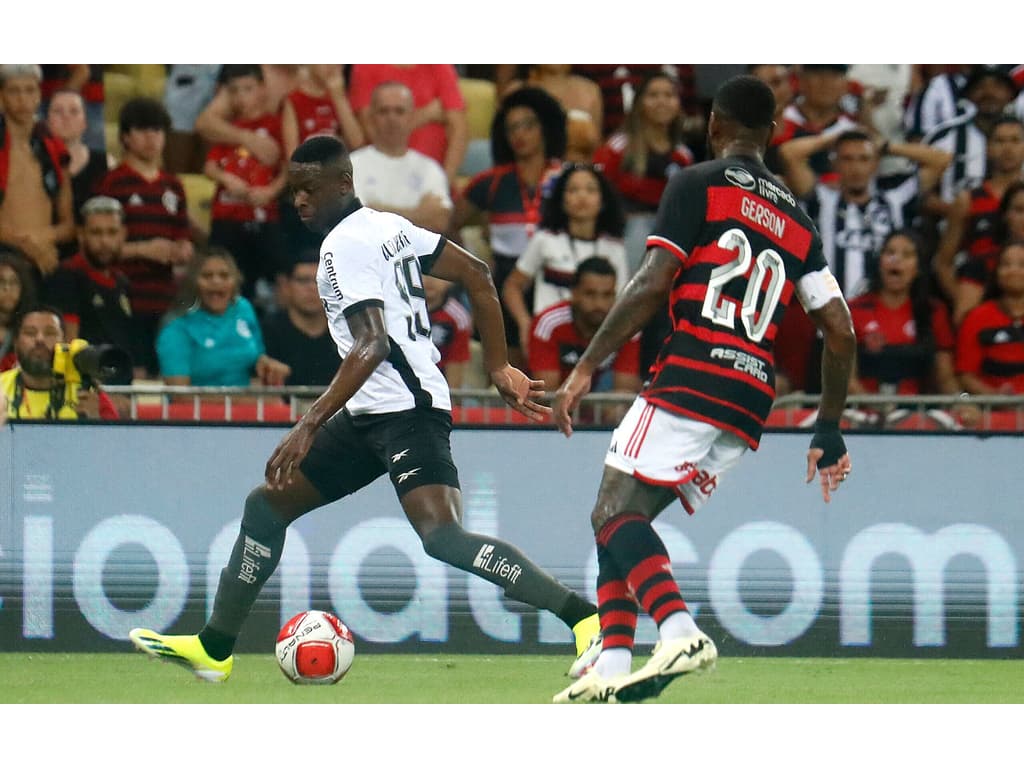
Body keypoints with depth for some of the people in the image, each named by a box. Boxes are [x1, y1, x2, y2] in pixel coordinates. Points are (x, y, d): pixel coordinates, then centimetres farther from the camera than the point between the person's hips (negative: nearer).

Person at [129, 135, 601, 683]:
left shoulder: (345, 245, -12)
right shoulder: (389, 226, 15)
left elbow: (373, 345, -24)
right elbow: (477, 276, 17)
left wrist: (310, 425, -28)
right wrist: (499, 367, 19)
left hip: (406, 410, -11)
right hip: (371, 414, 11)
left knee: (441, 537, -26)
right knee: (268, 503, 15)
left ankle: (585, 618, -29)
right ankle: (213, 648, 22)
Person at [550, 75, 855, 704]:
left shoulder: (699, 185, 3)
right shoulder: (799, 222, 22)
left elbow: (653, 284, -8)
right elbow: (842, 331, 17)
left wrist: (586, 368, -7)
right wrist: (830, 430, 24)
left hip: (690, 380, -7)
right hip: (752, 402, 7)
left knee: (614, 515, -11)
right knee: (623, 521, 14)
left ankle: (680, 631, -34)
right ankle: (612, 669, 2)